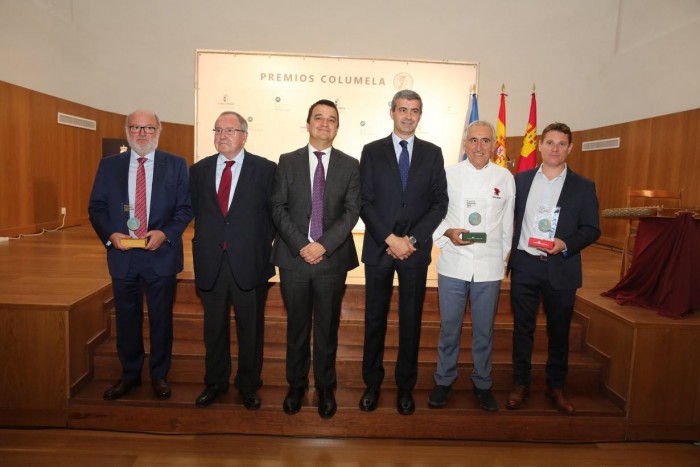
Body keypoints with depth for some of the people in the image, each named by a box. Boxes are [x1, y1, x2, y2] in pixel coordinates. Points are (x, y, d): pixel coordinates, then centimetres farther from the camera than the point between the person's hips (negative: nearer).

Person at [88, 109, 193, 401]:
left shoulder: (176, 165, 1)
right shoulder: (109, 166, 6)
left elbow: (185, 208, -2)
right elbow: (96, 207, 6)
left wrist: (164, 233, -16)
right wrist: (110, 234, -11)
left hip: (161, 254, -2)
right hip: (122, 255, 2)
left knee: (161, 319, 8)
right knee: (126, 319, 13)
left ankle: (159, 375, 26)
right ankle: (129, 374, 31)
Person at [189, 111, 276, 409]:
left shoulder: (265, 169, -3)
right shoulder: (199, 170, 7)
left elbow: (274, 212, -1)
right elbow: (195, 211, 12)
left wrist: (263, 247, -4)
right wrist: (202, 244, 4)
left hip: (249, 263, -2)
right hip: (210, 263, 3)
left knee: (250, 329, 10)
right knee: (214, 328, 16)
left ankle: (248, 386, 30)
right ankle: (215, 383, 35)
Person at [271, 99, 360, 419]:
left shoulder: (350, 166, 5)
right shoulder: (287, 162, 6)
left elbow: (351, 212, -3)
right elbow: (278, 208, 0)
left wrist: (324, 245, -15)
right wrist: (301, 245, -12)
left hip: (332, 259, 0)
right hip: (294, 258, 1)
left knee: (327, 328, 11)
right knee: (297, 326, 12)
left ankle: (325, 388, 28)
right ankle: (296, 385, 30)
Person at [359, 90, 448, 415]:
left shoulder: (432, 153, 7)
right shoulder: (372, 151, 4)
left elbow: (439, 202, 2)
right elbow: (364, 202, -2)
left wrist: (412, 239, -10)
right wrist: (390, 239, -13)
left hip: (416, 250, 1)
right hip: (379, 248, 0)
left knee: (411, 320, 9)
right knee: (375, 319, 9)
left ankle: (405, 386, 24)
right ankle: (372, 384, 24)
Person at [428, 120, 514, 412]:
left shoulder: (505, 177, 5)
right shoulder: (449, 174, 2)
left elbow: (507, 223, 10)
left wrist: (503, 256, 11)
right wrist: (448, 233, -15)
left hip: (489, 267, 1)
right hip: (453, 264, -1)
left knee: (484, 330, 11)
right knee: (449, 327, 9)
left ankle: (482, 383, 29)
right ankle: (444, 380, 26)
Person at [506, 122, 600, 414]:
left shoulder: (583, 187, 2)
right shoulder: (521, 179, 6)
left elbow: (591, 230, 0)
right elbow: (511, 218, 6)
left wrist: (566, 244, -18)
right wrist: (507, 256, -2)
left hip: (561, 268, 0)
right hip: (524, 265, 1)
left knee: (559, 330, 11)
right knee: (522, 328, 10)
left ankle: (556, 387, 29)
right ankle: (520, 383, 25)